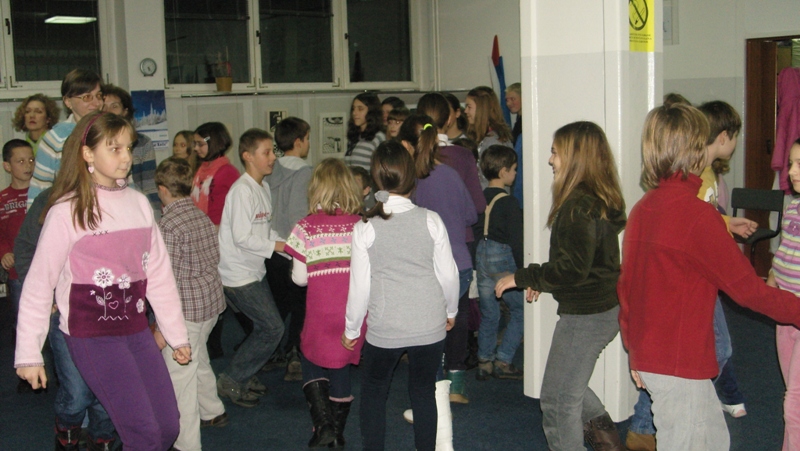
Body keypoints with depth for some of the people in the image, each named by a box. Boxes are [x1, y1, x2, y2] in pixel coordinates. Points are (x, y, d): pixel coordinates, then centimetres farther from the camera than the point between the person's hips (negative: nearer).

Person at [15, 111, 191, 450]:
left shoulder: (138, 203, 6)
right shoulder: (67, 212, -10)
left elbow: (159, 273, 9)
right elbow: (39, 283, -8)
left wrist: (177, 334, 12)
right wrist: (28, 353, -7)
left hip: (135, 328, 6)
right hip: (91, 334, -6)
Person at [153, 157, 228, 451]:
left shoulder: (168, 226, -19)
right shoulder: (202, 217, 5)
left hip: (187, 308, -9)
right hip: (212, 299, 9)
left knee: (179, 374, 1)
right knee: (198, 359, 28)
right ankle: (213, 412, 45)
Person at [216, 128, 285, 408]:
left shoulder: (263, 187, 11)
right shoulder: (242, 190, -19)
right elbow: (242, 238, -23)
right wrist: (277, 246, -15)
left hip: (255, 271, 9)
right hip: (238, 274, -9)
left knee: (265, 327, 11)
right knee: (272, 328, -8)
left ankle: (245, 375, 27)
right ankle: (230, 381, 3)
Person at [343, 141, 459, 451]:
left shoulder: (365, 227, -11)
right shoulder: (431, 221, -8)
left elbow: (360, 286, -7)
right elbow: (449, 274, -1)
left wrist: (351, 329, 7)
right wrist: (450, 311, 18)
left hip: (384, 329, -1)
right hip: (430, 326, 2)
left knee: (373, 393, 16)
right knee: (424, 391, 14)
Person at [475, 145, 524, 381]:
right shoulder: (508, 202, -14)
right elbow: (516, 240, -15)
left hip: (482, 255, 7)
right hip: (503, 259, -7)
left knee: (488, 314, 15)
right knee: (520, 310, 7)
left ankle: (484, 361, 18)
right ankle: (503, 361, 4)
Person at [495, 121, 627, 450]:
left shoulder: (578, 205, -23)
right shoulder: (600, 199, 7)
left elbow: (573, 270, -26)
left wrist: (522, 278, -16)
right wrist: (541, 281, 14)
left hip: (586, 315, -10)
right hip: (605, 309, 10)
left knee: (559, 399, 4)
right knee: (569, 383, 27)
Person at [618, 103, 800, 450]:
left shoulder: (642, 209, 6)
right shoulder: (696, 213, -19)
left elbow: (626, 286, 11)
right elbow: (745, 287, -14)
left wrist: (635, 352, 20)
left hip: (648, 357, 8)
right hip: (681, 365, -8)